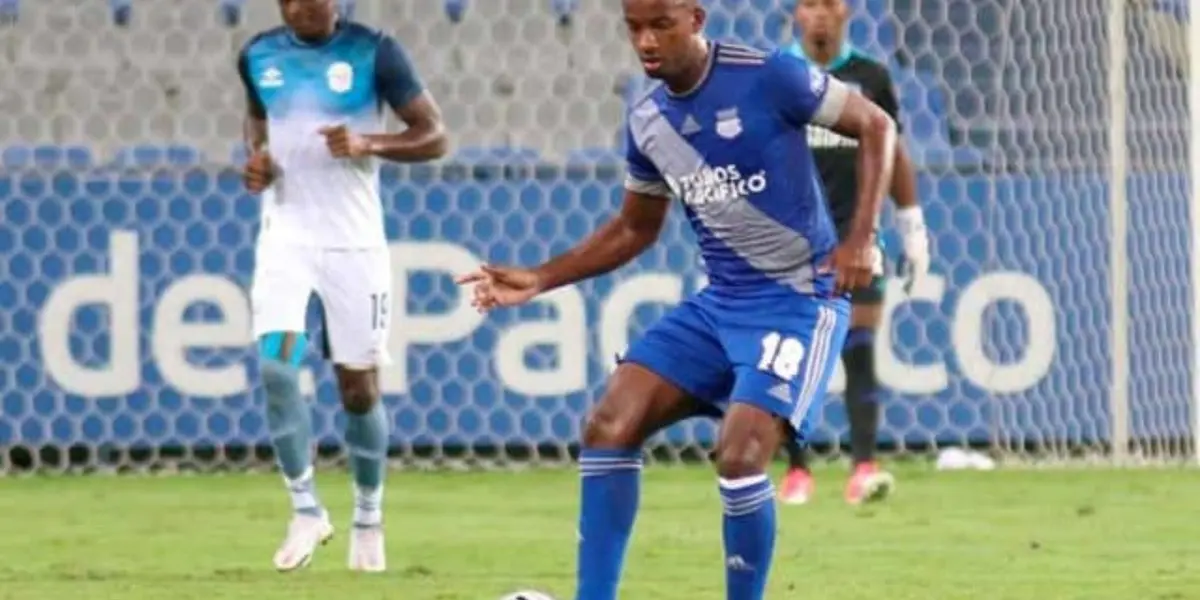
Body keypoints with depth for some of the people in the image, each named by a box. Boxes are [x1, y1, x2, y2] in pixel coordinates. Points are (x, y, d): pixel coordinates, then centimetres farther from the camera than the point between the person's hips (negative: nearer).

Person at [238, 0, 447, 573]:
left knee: (358, 386, 4)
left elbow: (433, 136, -6)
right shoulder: (259, 54, 4)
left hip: (353, 240, -2)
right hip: (286, 231, 2)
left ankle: (368, 517, 23)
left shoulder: (373, 52, -7)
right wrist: (256, 154, 4)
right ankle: (306, 509, -5)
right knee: (275, 366, -18)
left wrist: (369, 145, -23)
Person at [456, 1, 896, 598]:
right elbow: (634, 229, 19)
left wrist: (860, 239, -17)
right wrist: (540, 279, 10)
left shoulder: (767, 78, -16)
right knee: (608, 427, -7)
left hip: (799, 300, -7)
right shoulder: (647, 121, 5)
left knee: (739, 456, -21)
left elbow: (876, 126, -7)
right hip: (718, 302, 7)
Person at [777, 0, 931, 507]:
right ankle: (797, 471, 9)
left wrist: (913, 227, 12)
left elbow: (893, 153, 14)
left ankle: (864, 469, -15)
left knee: (859, 351, -9)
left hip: (854, 233, 0)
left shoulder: (870, 77, 7)